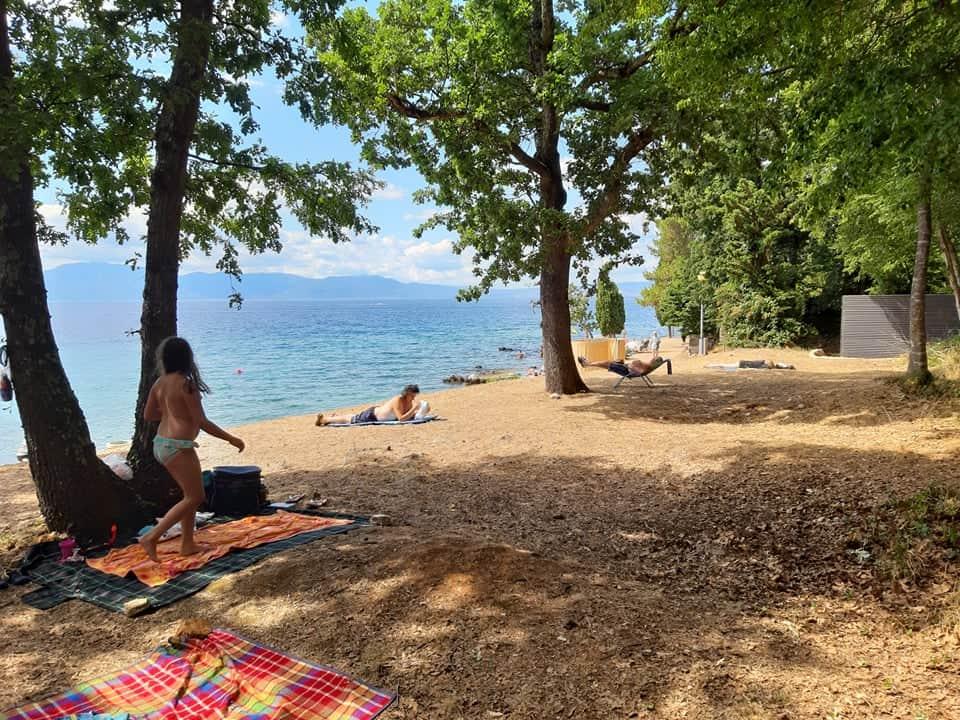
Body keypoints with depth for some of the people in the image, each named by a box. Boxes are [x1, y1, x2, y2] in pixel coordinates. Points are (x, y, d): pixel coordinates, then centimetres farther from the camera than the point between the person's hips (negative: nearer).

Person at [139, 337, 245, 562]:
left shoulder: (160, 383, 6)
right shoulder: (186, 384, -17)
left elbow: (147, 415, 16)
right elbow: (201, 422, -17)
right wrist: (231, 439, -9)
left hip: (161, 444, 9)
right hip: (178, 447, -9)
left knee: (192, 494, 18)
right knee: (195, 497, 1)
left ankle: (187, 544, 23)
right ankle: (151, 538, -3)